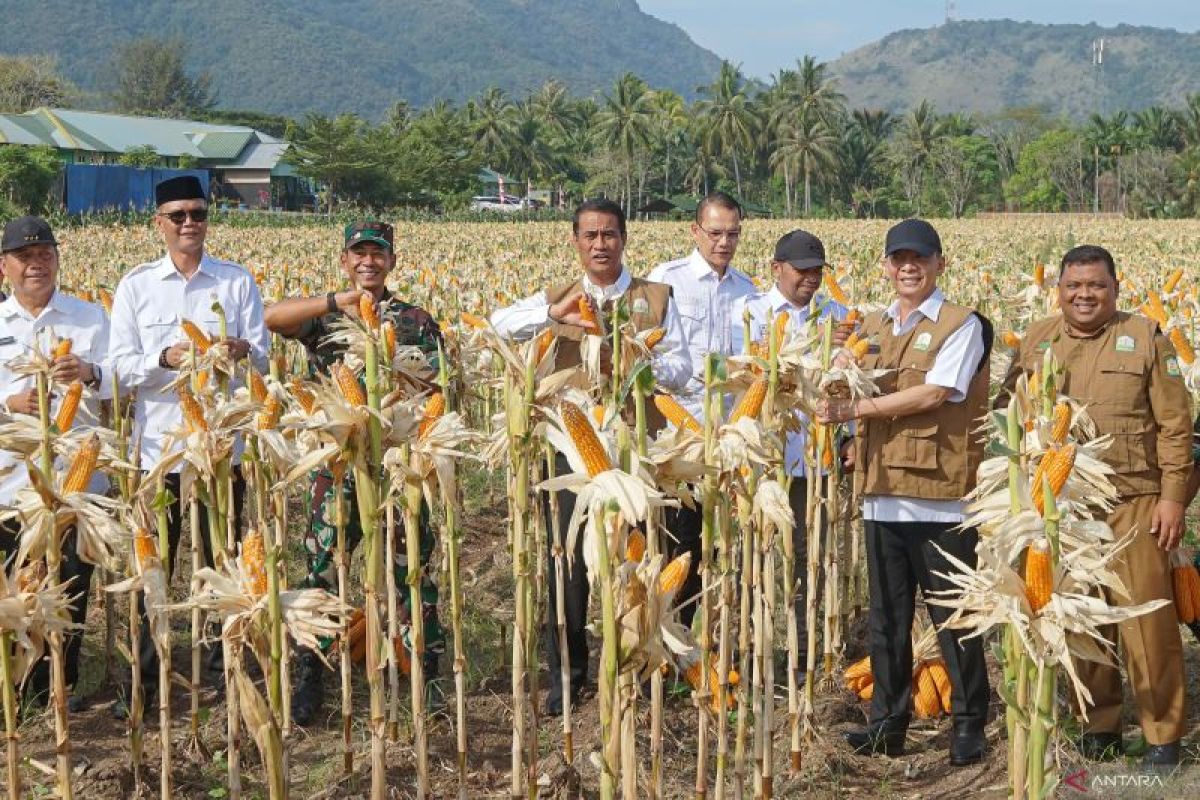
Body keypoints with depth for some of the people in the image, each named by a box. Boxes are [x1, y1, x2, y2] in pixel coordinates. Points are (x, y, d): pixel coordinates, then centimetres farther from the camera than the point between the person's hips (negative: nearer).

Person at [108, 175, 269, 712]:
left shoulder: (237, 282, 5)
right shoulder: (135, 286, 5)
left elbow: (263, 358, 2)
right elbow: (121, 366, -1)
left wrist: (242, 351, -21)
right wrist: (166, 358, -20)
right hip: (157, 445, 0)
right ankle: (144, 677, 17)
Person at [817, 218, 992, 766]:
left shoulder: (961, 325, -3)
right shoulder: (870, 329, 16)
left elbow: (934, 393, -15)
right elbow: (851, 391, 17)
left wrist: (855, 409, -17)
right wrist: (834, 389, -6)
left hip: (940, 495, -5)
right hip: (882, 491, 5)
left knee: (952, 616, 3)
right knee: (886, 616, 11)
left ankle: (969, 723, 15)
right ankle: (888, 721, 21)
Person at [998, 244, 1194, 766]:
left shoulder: (1145, 338, -1)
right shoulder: (1036, 341, 9)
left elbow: (1175, 425, -2)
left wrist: (1173, 497, -8)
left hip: (1134, 503, -3)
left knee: (1148, 616, -3)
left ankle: (1163, 733, 8)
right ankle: (1099, 723, 23)